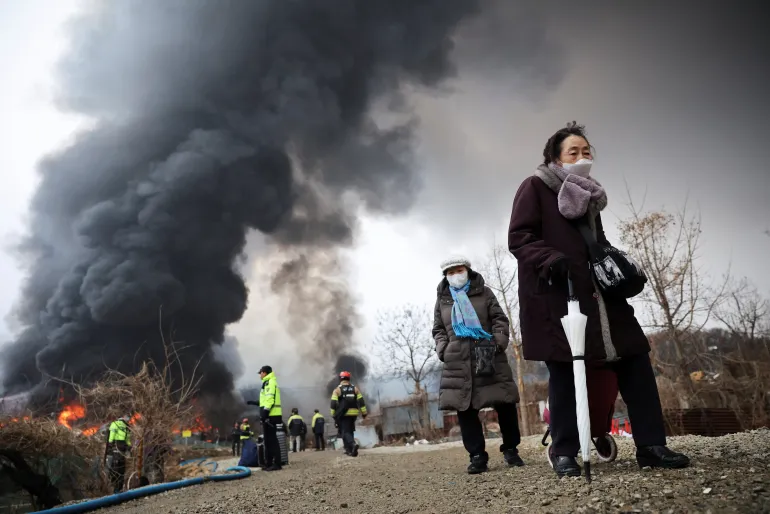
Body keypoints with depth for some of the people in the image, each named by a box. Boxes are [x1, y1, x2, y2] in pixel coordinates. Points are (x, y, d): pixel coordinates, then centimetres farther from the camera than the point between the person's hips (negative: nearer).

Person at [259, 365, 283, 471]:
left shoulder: (270, 382, -10)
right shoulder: (267, 383, 23)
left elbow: (271, 399, -21)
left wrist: (265, 411, -25)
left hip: (271, 415, -11)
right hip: (270, 415, 11)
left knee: (272, 440, -11)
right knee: (268, 439, 13)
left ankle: (277, 464, -11)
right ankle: (269, 463, 18)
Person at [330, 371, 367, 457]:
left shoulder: (337, 390, 0)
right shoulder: (355, 388, 9)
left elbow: (333, 403, -7)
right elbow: (361, 401, 4)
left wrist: (334, 415, -1)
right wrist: (364, 413, 7)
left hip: (343, 414, -3)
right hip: (353, 414, 4)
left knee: (345, 432, -4)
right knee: (350, 431, 18)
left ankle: (353, 444, -30)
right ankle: (349, 450, 17)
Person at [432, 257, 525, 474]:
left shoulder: (484, 293, 12)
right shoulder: (442, 300, 15)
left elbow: (500, 319, 7)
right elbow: (438, 330, 18)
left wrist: (499, 342, -9)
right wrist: (443, 350, 0)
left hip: (489, 356, -1)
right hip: (458, 361, 1)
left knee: (505, 403, -1)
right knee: (464, 407, -4)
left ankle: (510, 449, 17)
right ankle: (477, 455, 5)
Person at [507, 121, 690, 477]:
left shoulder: (588, 194, 22)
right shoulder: (535, 187, 0)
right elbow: (518, 238, -9)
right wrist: (551, 259, -26)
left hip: (595, 293, 7)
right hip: (555, 294, -7)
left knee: (634, 359, 2)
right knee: (564, 369, -5)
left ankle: (650, 446, 9)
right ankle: (564, 453, 8)